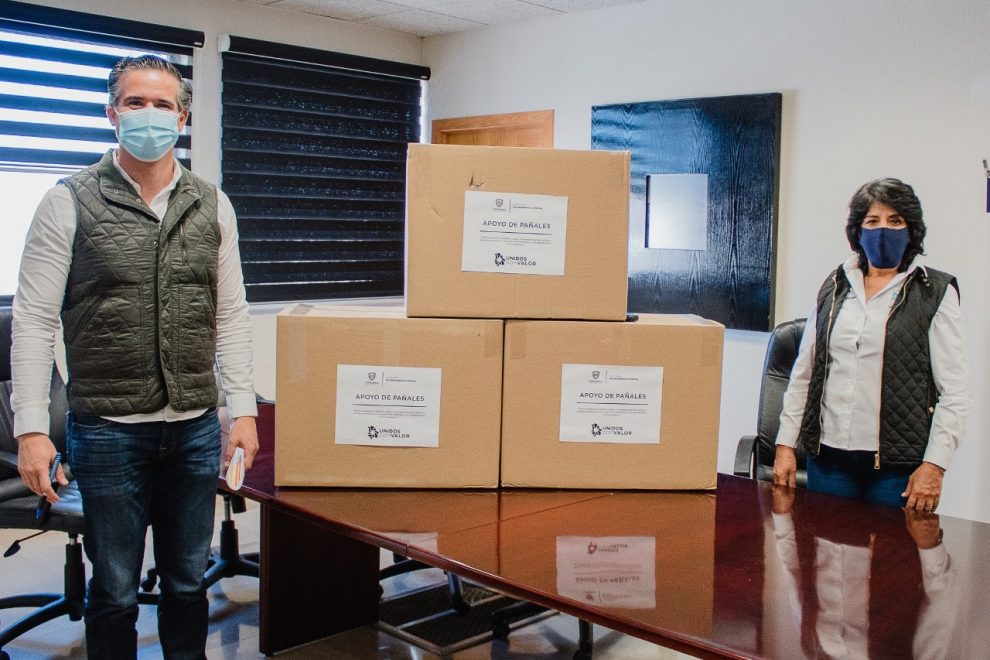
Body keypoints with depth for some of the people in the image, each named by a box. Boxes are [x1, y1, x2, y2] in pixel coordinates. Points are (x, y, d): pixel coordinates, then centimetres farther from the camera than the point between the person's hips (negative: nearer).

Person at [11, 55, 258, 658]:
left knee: (188, 580, 16)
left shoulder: (212, 205, 6)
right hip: (108, 429, -3)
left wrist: (244, 409, 1)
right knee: (115, 588, 10)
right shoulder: (70, 202, -3)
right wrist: (32, 429, -11)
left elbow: (231, 315, 7)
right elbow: (34, 321, -5)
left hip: (196, 428, 3)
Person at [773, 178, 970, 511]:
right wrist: (785, 444, 6)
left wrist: (934, 465, -12)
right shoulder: (835, 287, 10)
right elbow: (802, 373, 11)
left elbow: (955, 391, -4)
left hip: (897, 462, -3)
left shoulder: (936, 292, 0)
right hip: (828, 454, 3)